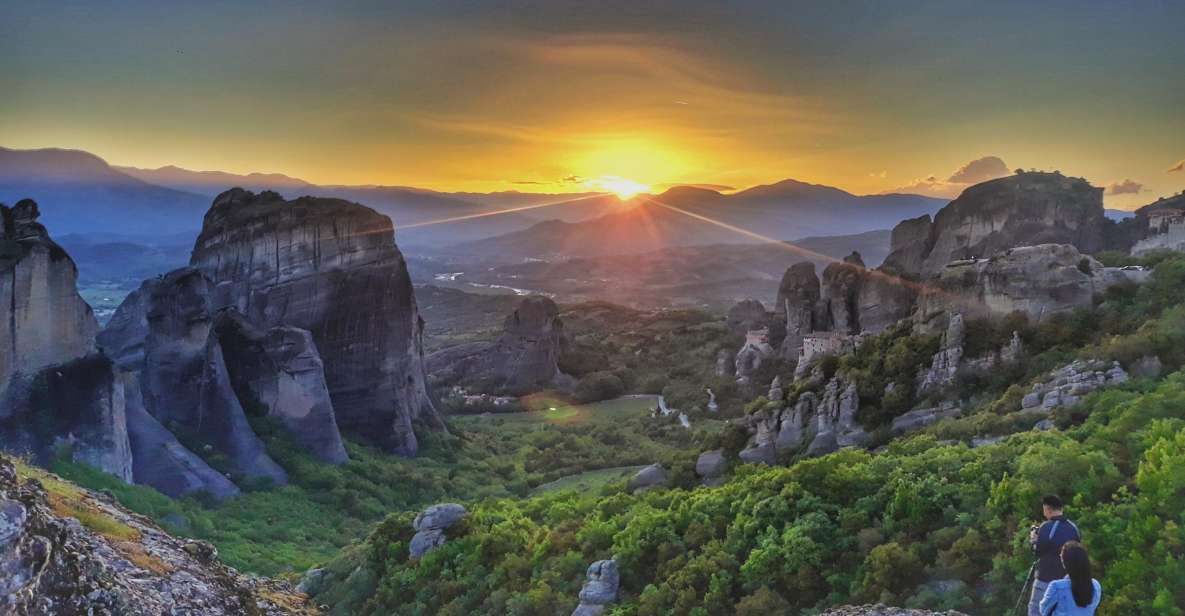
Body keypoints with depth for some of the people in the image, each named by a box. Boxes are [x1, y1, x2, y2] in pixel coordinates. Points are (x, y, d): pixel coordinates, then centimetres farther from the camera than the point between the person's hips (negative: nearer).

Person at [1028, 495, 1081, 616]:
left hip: (1047, 578, -6)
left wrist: (1034, 540, 8)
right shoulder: (1073, 527, 3)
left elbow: (1038, 551, -9)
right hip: (1067, 578, 6)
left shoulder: (1046, 527, -16)